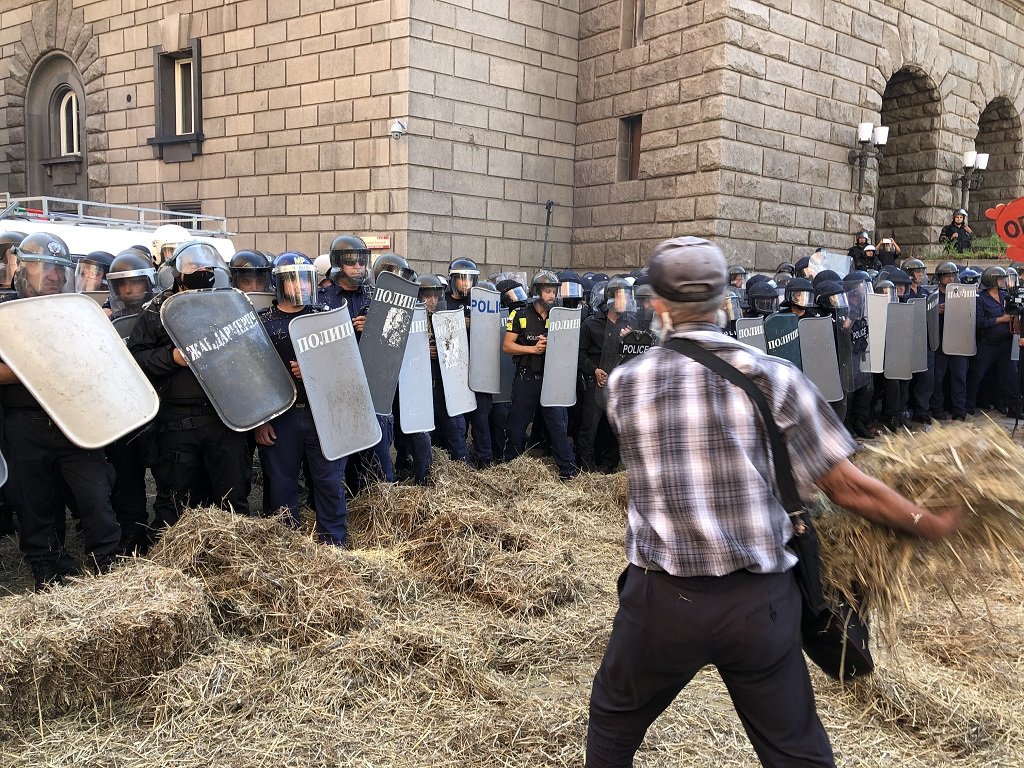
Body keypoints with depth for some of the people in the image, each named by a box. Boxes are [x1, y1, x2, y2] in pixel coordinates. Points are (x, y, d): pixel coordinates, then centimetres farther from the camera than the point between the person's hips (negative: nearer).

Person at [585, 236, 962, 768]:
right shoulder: (773, 377, -8)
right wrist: (928, 524, 13)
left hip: (663, 600, 0)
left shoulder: (624, 384, -5)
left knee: (613, 724, 24)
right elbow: (848, 488, -5)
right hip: (761, 603, 0)